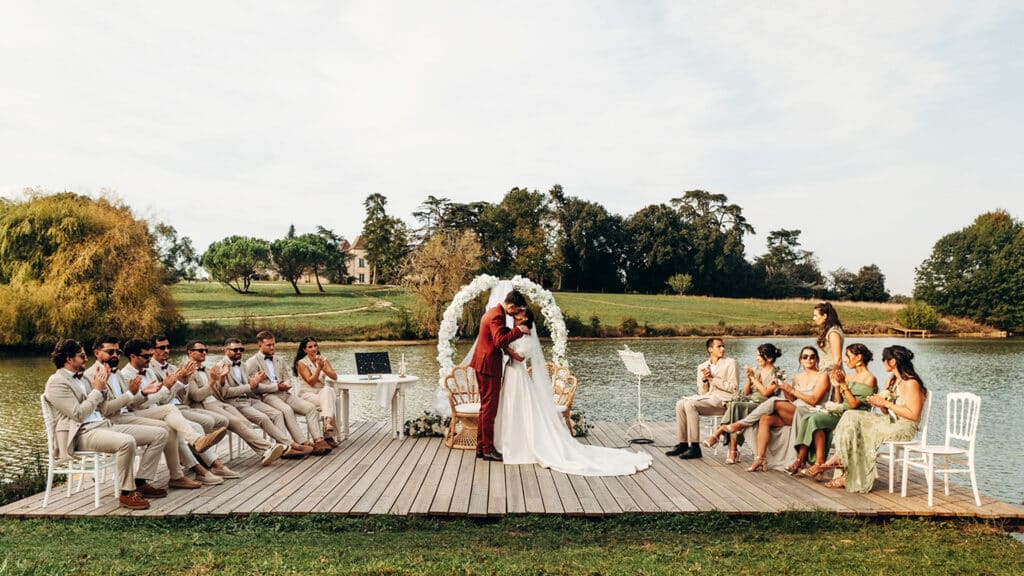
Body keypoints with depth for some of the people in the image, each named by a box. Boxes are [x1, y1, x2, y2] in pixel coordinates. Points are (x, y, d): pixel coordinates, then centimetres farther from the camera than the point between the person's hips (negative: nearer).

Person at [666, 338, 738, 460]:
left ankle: (694, 447, -25)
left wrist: (712, 378, -10)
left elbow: (733, 388, -7)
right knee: (680, 404, -17)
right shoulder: (702, 367, 16)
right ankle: (683, 444, -13)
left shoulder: (730, 363, 2)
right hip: (707, 398, 6)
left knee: (690, 404, -26)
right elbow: (702, 392, 13)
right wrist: (704, 379, -7)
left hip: (723, 400, -6)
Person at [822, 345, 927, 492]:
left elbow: (913, 414, -20)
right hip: (890, 421, 9)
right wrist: (879, 402, -5)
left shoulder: (911, 383, -14)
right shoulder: (892, 381, 15)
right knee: (852, 417, -12)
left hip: (904, 427, -9)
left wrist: (886, 404, -18)